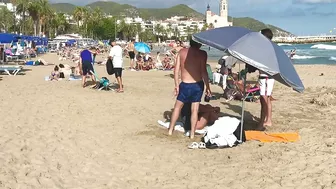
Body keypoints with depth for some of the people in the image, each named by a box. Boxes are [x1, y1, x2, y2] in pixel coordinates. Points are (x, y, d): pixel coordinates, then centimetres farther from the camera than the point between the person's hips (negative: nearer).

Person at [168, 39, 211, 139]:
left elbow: (176, 70, 0)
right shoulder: (202, 54, -8)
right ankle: (192, 134, 13)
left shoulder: (182, 52, 1)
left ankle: (170, 130, 22)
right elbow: (204, 72, -14)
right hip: (197, 85, -2)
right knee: (195, 109, 7)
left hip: (185, 85, 2)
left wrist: (176, 85, 6)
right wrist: (207, 87, -6)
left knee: (178, 106, 18)